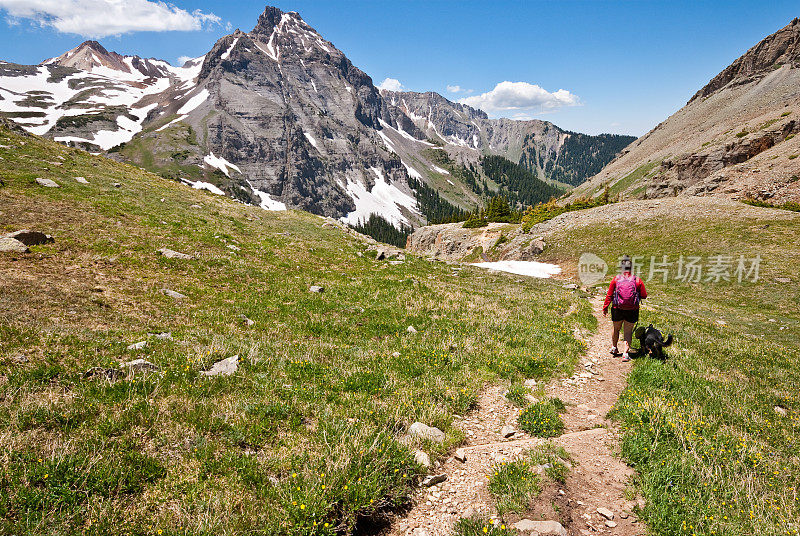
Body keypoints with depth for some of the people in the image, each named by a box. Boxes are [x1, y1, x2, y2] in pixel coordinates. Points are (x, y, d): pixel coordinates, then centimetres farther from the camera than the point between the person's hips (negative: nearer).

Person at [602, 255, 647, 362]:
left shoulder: (616, 279, -8)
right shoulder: (638, 280, -7)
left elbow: (609, 295, -4)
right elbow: (644, 295, -1)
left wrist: (605, 307, 7)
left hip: (617, 309, 1)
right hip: (632, 311, 0)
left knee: (616, 329, 19)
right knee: (628, 331, 8)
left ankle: (614, 348, 36)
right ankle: (626, 353, 3)